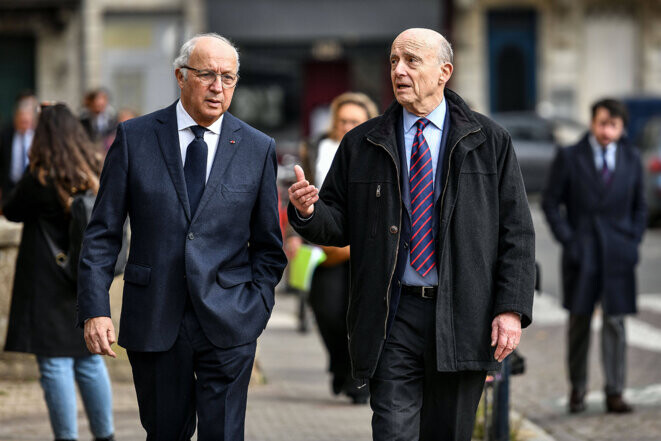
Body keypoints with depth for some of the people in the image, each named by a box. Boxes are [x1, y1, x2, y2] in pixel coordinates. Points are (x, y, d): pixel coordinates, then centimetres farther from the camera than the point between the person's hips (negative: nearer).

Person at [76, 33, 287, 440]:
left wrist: (257, 307, 0)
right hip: (153, 322, 0)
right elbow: (103, 233, 2)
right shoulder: (134, 137, 3)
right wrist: (95, 309, -6)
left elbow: (268, 244, 11)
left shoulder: (258, 148, 5)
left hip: (229, 325, 0)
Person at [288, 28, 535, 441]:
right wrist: (308, 212, -14)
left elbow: (517, 232, 1)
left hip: (464, 318, 0)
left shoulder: (490, 142, 4)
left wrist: (512, 309, -8)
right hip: (394, 318, 1)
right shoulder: (361, 144, 8)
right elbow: (340, 224, 10)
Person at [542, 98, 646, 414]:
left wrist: (634, 242, 3)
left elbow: (639, 206, 15)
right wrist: (567, 240, -6)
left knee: (615, 322, -1)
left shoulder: (631, 159, 8)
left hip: (618, 254, 1)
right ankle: (577, 389, 16)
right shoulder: (569, 158, 0)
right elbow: (550, 201, 2)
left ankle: (615, 393, 2)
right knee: (579, 321, 4)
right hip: (581, 252, -1)